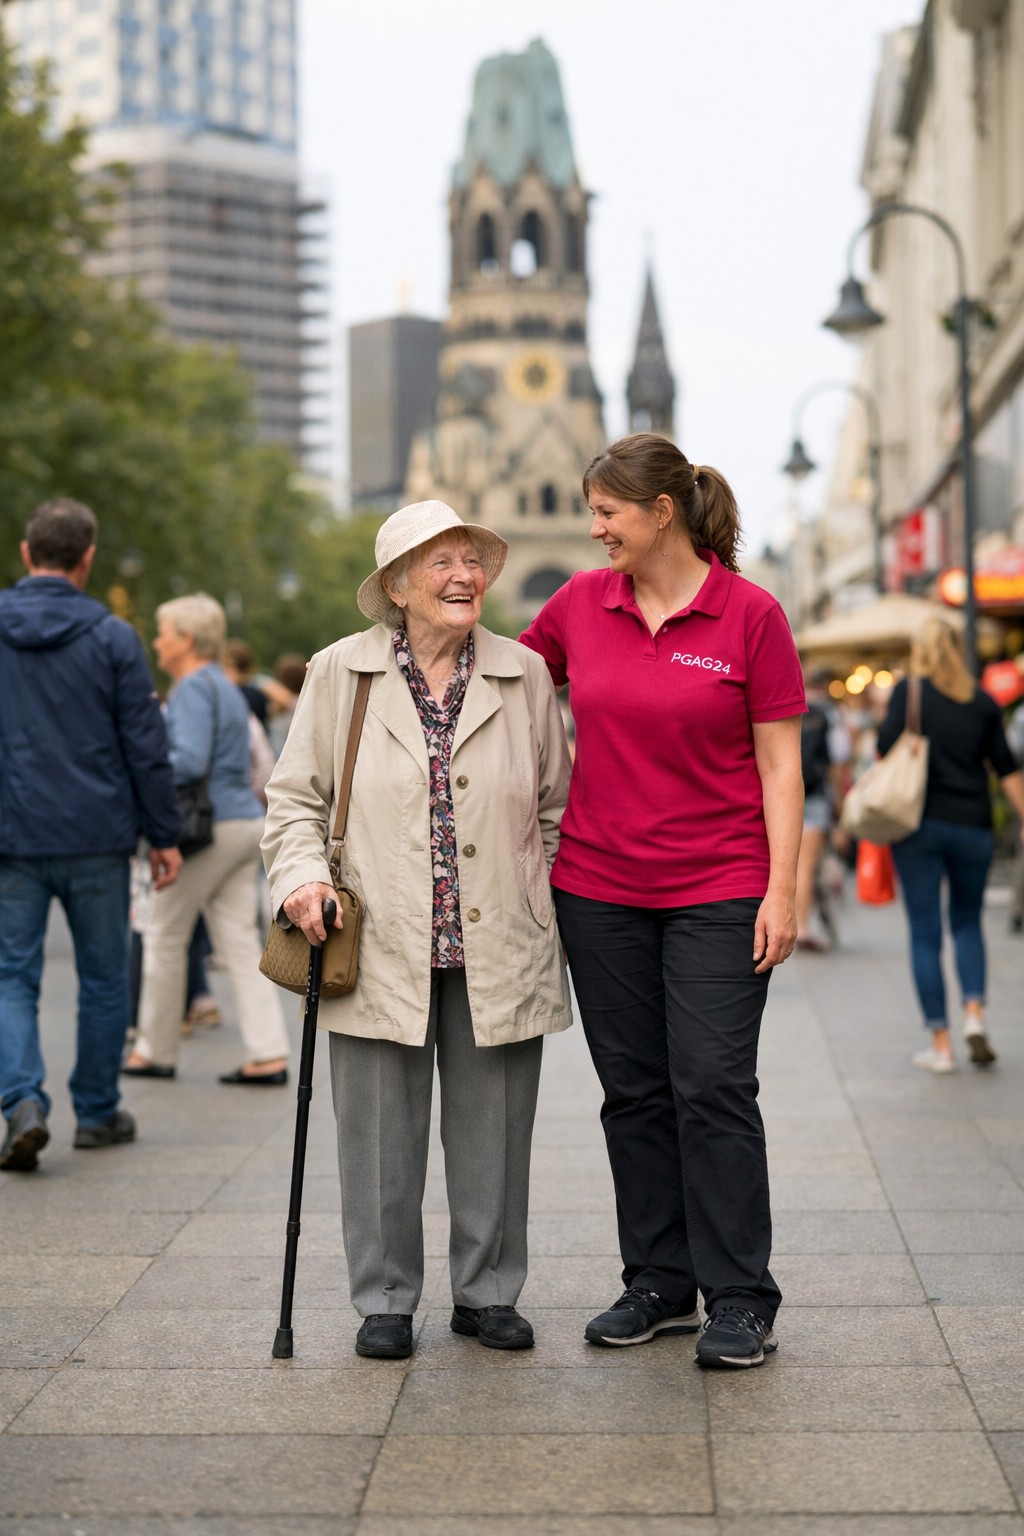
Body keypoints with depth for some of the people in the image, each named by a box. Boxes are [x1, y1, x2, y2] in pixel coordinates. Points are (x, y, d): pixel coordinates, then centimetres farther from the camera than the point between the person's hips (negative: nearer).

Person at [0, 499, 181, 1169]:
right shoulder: (113, 637, -5)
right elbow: (146, 746, -5)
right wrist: (165, 835, 3)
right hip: (97, 837, -1)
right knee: (104, 977, 13)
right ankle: (98, 1112, 21)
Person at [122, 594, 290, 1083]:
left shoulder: (193, 687, -11)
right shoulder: (224, 686, 18)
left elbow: (190, 761, -22)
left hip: (210, 824, -9)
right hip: (246, 821, 9)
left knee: (164, 935, 4)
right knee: (239, 941, 5)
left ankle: (155, 1051, 13)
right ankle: (269, 1056, -1)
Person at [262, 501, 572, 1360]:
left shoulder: (525, 676, 6)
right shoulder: (341, 674, 3)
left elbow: (558, 803, 14)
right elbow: (296, 795, 7)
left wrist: (561, 912, 10)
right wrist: (302, 877, -10)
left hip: (500, 953, 1)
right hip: (380, 951, -1)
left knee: (494, 1128, 8)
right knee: (381, 1130, 4)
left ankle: (487, 1291, 23)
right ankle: (385, 1298, 17)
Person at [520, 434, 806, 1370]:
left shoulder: (751, 614, -6)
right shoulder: (580, 603, 5)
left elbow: (780, 765, -5)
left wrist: (782, 890, -10)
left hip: (718, 890, -4)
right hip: (600, 888, 4)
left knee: (714, 1090, -5)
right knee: (634, 1093, 9)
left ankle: (741, 1300, 5)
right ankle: (660, 1286, 20)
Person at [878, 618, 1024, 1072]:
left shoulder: (909, 691, -2)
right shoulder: (983, 702, 8)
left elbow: (887, 748, -10)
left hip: (920, 822, -3)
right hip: (973, 825, 3)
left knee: (925, 934, 3)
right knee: (968, 922, 21)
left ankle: (940, 1045, 1)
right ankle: (974, 1015, 1)